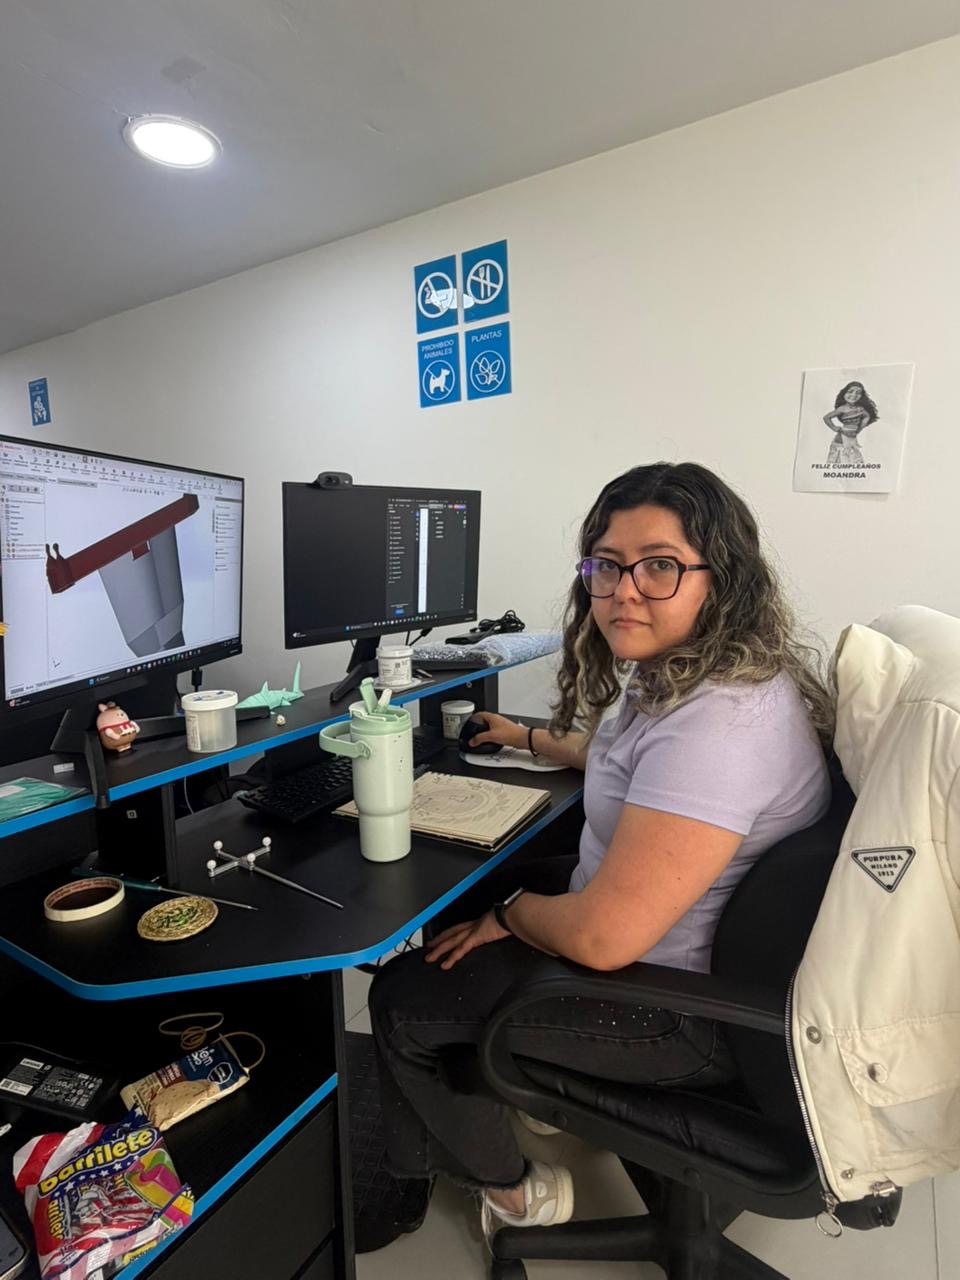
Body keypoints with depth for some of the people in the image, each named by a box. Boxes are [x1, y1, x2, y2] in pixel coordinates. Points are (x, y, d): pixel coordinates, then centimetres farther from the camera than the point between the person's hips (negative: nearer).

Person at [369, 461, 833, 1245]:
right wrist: (532, 740, 30)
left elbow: (602, 937, -33)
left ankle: (512, 1190, 28)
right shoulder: (678, 673, -1)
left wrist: (513, 913, -13)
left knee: (403, 999, 1)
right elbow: (623, 757, 22)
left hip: (687, 1004, -10)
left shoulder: (717, 723, -34)